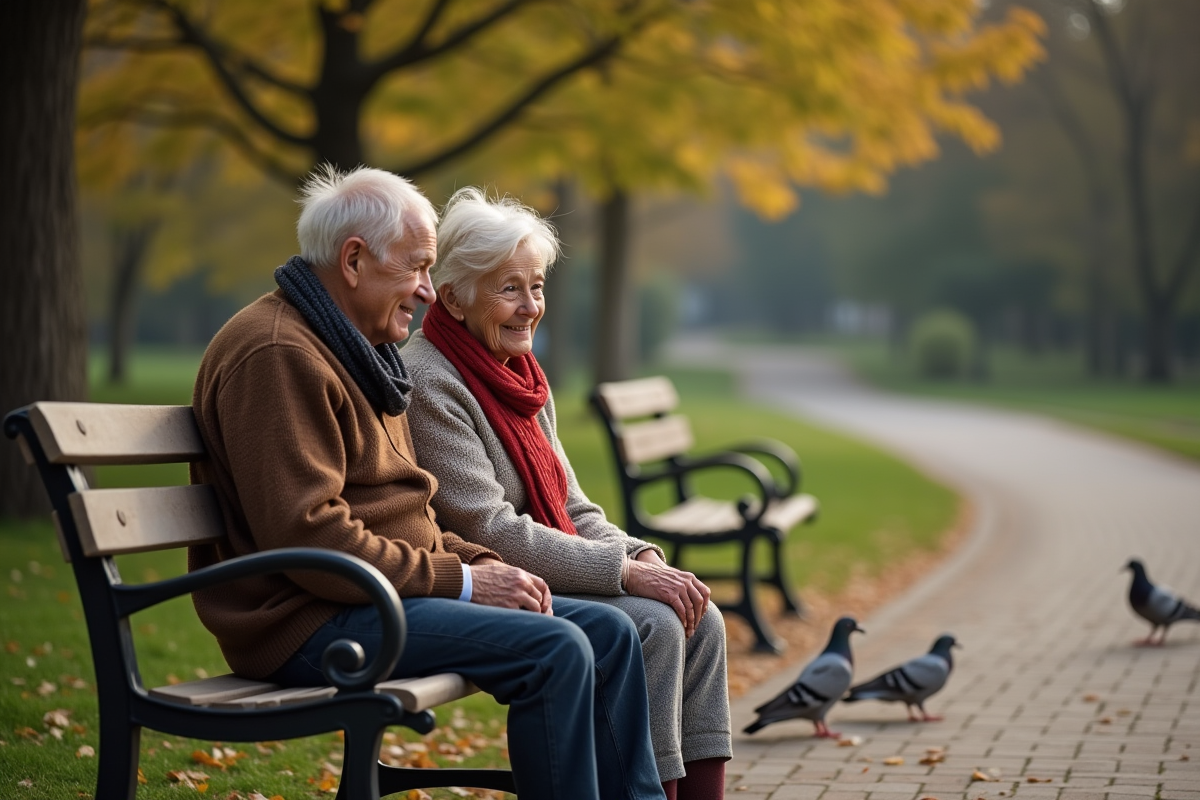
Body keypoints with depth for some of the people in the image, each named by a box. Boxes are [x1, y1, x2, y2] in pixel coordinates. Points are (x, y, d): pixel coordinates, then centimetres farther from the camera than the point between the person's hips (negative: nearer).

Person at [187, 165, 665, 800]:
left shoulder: (357, 351, 20)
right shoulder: (278, 355, -15)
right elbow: (306, 534, -23)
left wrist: (482, 563, 5)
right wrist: (459, 580, -17)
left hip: (383, 592, 11)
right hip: (306, 622, -10)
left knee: (608, 632, 4)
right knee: (553, 649, -23)